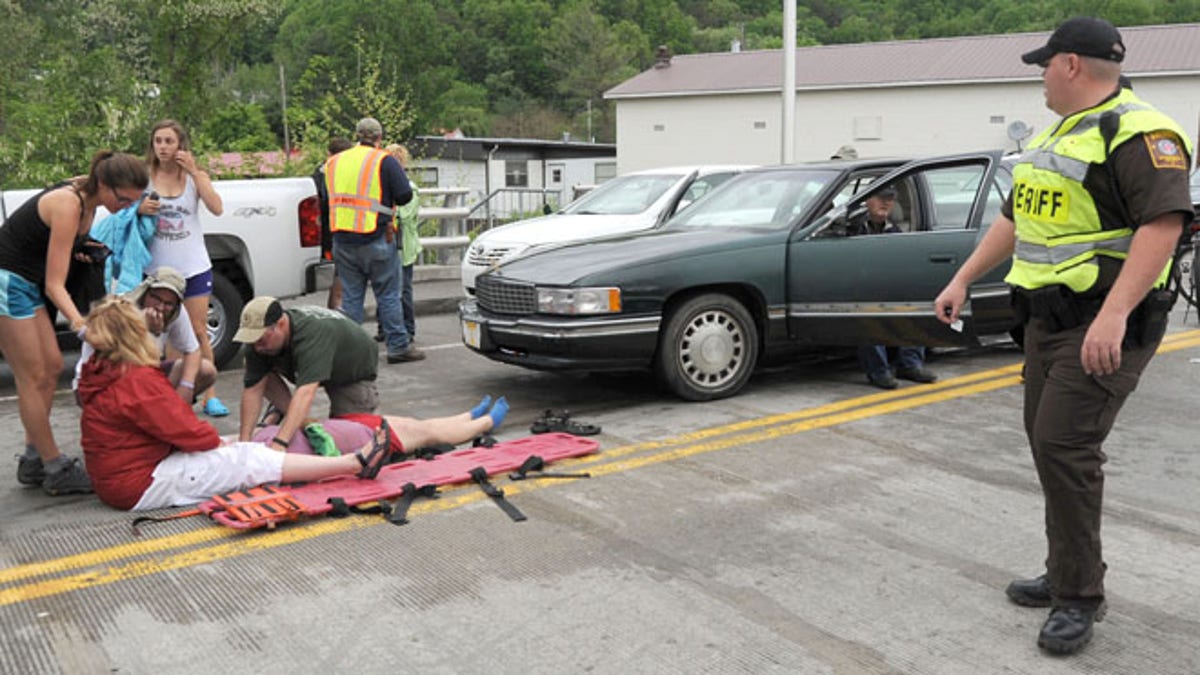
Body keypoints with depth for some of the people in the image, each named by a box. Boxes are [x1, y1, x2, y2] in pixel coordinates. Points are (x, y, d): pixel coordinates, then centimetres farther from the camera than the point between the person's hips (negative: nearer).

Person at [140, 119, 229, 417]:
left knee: (199, 332, 3)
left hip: (194, 267, 0)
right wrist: (139, 209, -17)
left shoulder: (195, 176, 1)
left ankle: (208, 395, 10)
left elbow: (216, 208, -14)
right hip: (157, 268, 0)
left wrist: (194, 172, -18)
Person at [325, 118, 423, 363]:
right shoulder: (385, 161, -4)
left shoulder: (334, 162, 12)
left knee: (350, 297, 10)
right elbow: (405, 195, -10)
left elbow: (329, 196, 17)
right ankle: (398, 347, 7)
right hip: (375, 239, -4)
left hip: (341, 239, 4)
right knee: (388, 296, 4)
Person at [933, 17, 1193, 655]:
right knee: (1049, 443, 13)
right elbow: (1013, 218, 24)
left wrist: (1113, 315, -33)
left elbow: (1163, 224, -25)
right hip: (1049, 318, 10)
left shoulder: (1138, 134, -13)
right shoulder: (1055, 137, 18)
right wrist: (962, 281, 20)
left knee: (1064, 446, -13)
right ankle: (1067, 573, 26)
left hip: (1105, 327, -10)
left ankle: (1079, 598, -1)